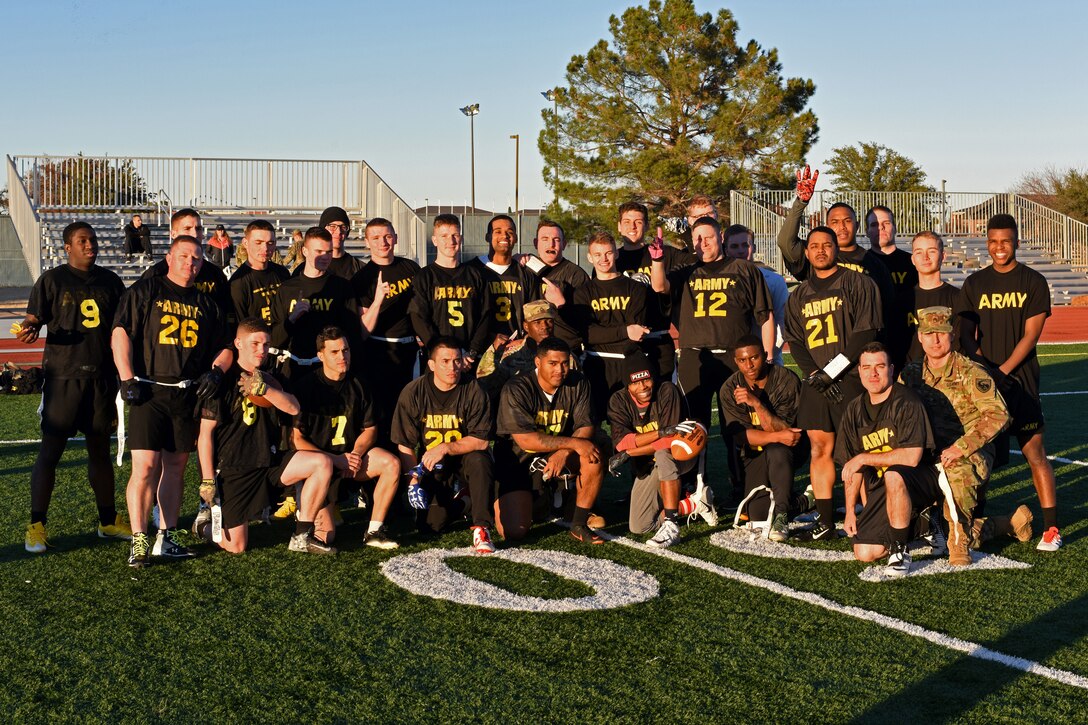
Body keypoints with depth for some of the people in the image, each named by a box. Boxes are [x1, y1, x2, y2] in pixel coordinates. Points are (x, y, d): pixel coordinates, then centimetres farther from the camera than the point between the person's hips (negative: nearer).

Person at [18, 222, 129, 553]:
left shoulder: (110, 281, 11)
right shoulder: (52, 279, 0)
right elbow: (33, 318, -3)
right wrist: (27, 330, -24)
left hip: (103, 377, 4)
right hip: (63, 376, -4)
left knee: (100, 450, 13)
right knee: (50, 450, -4)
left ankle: (109, 521, 24)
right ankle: (36, 526, 3)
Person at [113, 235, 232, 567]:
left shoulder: (206, 303, 18)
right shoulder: (145, 291, 5)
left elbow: (224, 347, 22)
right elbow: (120, 333, -2)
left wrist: (215, 371, 2)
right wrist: (127, 378, -11)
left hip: (188, 395, 4)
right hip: (149, 391, -4)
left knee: (176, 466, 7)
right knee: (145, 466, -11)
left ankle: (166, 538, 15)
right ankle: (139, 541, -7)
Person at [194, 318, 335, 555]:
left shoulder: (268, 381, 12)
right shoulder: (224, 381, -10)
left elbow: (293, 408, -6)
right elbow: (205, 433, -12)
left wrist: (264, 389, -22)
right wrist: (207, 480, -15)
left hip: (269, 461, 6)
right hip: (232, 469, -6)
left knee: (322, 463, -14)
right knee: (236, 547, -8)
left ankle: (302, 538, -6)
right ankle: (205, 522, 27)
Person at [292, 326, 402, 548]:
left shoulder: (357, 385, 4)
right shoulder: (306, 387, -10)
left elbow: (370, 429, 10)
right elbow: (297, 439, -12)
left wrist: (356, 454, -11)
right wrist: (335, 459, -20)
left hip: (353, 455, 4)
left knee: (392, 463, -26)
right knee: (324, 536, -17)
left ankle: (375, 530, -13)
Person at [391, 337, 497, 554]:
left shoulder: (473, 391, -13)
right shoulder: (413, 392, -9)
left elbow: (481, 441, -17)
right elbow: (404, 445, -4)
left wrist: (445, 448, -29)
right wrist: (413, 477, -15)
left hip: (464, 461, -2)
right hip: (431, 468, 2)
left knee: (479, 460, -36)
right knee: (429, 525, -12)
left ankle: (482, 528, -28)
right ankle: (462, 501, 20)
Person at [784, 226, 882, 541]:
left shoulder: (858, 284, 1)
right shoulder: (799, 296, 17)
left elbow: (866, 333, -7)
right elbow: (795, 342, 14)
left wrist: (832, 370, -11)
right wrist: (815, 375, -3)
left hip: (851, 377, -5)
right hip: (816, 381, 5)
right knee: (820, 449, 3)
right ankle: (825, 522, 7)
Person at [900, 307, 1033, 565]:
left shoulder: (969, 372, -9)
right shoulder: (911, 375, 6)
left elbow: (998, 414, -19)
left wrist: (960, 447, -26)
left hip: (973, 455, -5)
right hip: (929, 459, 5)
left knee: (957, 471, -40)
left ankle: (959, 541, -21)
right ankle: (1012, 523, 17)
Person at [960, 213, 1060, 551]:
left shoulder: (1033, 282, 1)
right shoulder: (974, 284, 10)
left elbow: (1030, 336, -5)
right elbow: (966, 335, 8)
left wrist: (1002, 371, -13)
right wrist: (982, 368, -9)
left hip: (1020, 380, -3)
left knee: (1035, 453, -6)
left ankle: (1051, 528, -4)